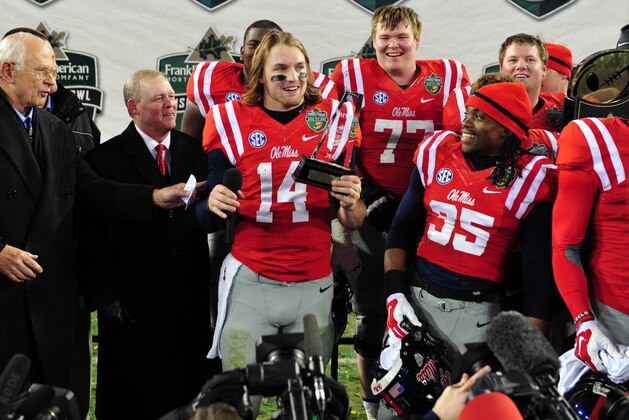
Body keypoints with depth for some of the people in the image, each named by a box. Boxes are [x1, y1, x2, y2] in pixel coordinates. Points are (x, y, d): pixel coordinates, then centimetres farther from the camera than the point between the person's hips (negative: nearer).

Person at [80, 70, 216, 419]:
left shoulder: (196, 150, 8)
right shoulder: (107, 158, -3)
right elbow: (97, 235, -5)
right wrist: (105, 295, -10)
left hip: (190, 295, 3)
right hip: (133, 300, -3)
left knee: (192, 388, 10)